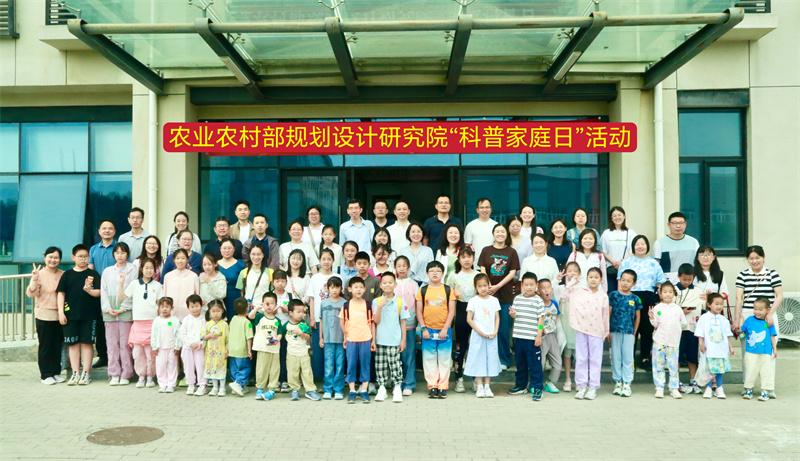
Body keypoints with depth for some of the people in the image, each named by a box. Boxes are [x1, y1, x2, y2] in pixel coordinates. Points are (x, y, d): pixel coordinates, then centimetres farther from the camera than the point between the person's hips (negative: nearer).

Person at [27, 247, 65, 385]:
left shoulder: (63, 275, 6)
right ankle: (46, 375, 12)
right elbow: (31, 293, -13)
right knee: (45, 346, 3)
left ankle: (56, 372, 21)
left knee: (58, 345, 10)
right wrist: (34, 278, -25)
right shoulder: (40, 274, -6)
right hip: (44, 316, -4)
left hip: (59, 315, 4)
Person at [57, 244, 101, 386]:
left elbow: (99, 292, -3)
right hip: (70, 315, 2)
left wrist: (89, 290, -24)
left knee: (87, 343, 2)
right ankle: (75, 373, 14)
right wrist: (61, 312, 2)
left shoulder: (93, 274, 3)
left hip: (89, 315, -2)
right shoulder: (67, 275, 8)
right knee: (73, 343, 6)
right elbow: (61, 293, 8)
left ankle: (85, 373, 9)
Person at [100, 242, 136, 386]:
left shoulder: (133, 270, 5)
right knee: (111, 344, 3)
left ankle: (126, 375, 4)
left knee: (125, 344, -3)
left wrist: (123, 309, -10)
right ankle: (114, 374, 10)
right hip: (110, 314, 3)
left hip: (126, 313, -3)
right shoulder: (107, 271, 15)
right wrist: (108, 309, -4)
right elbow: (103, 292, 11)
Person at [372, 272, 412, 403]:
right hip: (380, 340, 1)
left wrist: (403, 340, 2)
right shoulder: (376, 301, 2)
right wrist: (380, 307, -17)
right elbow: (376, 321, -4)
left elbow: (403, 322, 4)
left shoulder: (400, 302, 1)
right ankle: (381, 389, 17)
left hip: (395, 341, -1)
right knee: (380, 366, 6)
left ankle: (397, 389, 8)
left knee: (395, 365, -1)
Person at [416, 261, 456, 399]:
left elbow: (452, 311, -1)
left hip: (444, 330, -1)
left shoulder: (448, 290, 2)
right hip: (428, 330, 1)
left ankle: (443, 387, 13)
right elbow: (419, 311, 4)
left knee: (444, 359, 4)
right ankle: (432, 386, 14)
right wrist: (423, 329, -4)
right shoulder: (423, 290, 4)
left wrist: (445, 329, -8)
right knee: (429, 359, 5)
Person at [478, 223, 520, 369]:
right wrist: (488, 286, -14)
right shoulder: (486, 250, 6)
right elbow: (482, 270, 1)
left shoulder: (511, 252, 4)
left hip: (505, 294, -1)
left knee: (504, 328, 2)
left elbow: (512, 273, -1)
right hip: (488, 293, 1)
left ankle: (504, 360, 13)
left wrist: (498, 286, -12)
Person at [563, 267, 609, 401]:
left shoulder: (603, 296, 3)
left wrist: (606, 331, 15)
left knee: (595, 360, 4)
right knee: (581, 359, 5)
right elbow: (564, 295, 4)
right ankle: (582, 386, 13)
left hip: (596, 331, -1)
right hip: (581, 330, 1)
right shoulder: (579, 292, 4)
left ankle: (593, 387, 10)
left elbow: (605, 315, 9)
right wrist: (572, 282, 2)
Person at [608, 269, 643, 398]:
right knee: (616, 357, 6)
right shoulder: (613, 295, 1)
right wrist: (607, 330, 0)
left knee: (628, 358, 2)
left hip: (629, 332, 0)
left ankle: (627, 383, 11)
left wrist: (634, 332, 8)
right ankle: (618, 381, 16)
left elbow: (638, 316, 11)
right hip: (615, 331, 0)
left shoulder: (635, 299, 3)